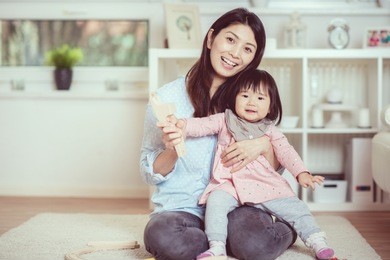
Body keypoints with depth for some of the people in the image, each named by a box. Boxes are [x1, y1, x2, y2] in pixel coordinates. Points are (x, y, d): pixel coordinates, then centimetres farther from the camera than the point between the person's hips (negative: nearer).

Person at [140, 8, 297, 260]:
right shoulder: (167, 97, -2)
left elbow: (276, 167, 8)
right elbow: (150, 174, 1)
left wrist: (263, 145, -15)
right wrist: (171, 152, -21)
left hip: (234, 203, 1)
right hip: (182, 207, 0)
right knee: (160, 235, -34)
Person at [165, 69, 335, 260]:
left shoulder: (270, 130, 10)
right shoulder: (224, 121, 10)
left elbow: (286, 151, 1)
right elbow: (202, 125, -3)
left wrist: (301, 173, -15)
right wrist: (183, 125, -24)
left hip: (264, 184, 1)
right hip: (229, 184, -1)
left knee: (295, 207, -9)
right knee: (215, 201, -29)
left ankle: (319, 244, 3)